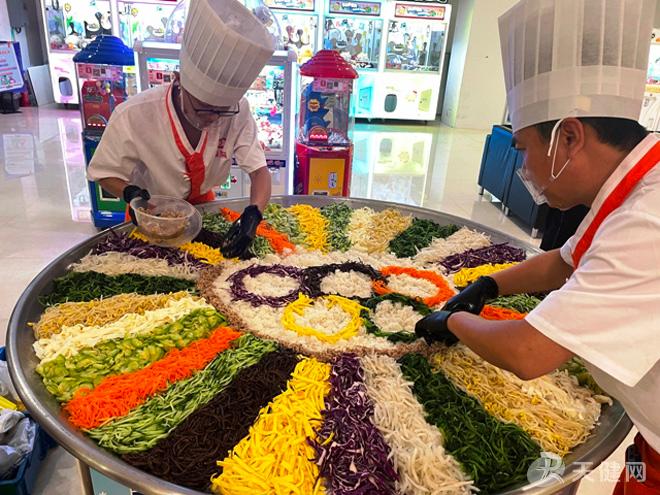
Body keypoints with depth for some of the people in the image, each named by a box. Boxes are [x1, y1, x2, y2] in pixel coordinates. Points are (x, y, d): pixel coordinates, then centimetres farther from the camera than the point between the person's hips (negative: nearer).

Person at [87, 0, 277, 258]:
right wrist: (130, 193, -37)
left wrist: (253, 215, -42)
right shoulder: (133, 116, -31)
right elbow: (106, 173, -15)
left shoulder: (237, 111, -26)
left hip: (203, 204, 2)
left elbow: (259, 170, -23)